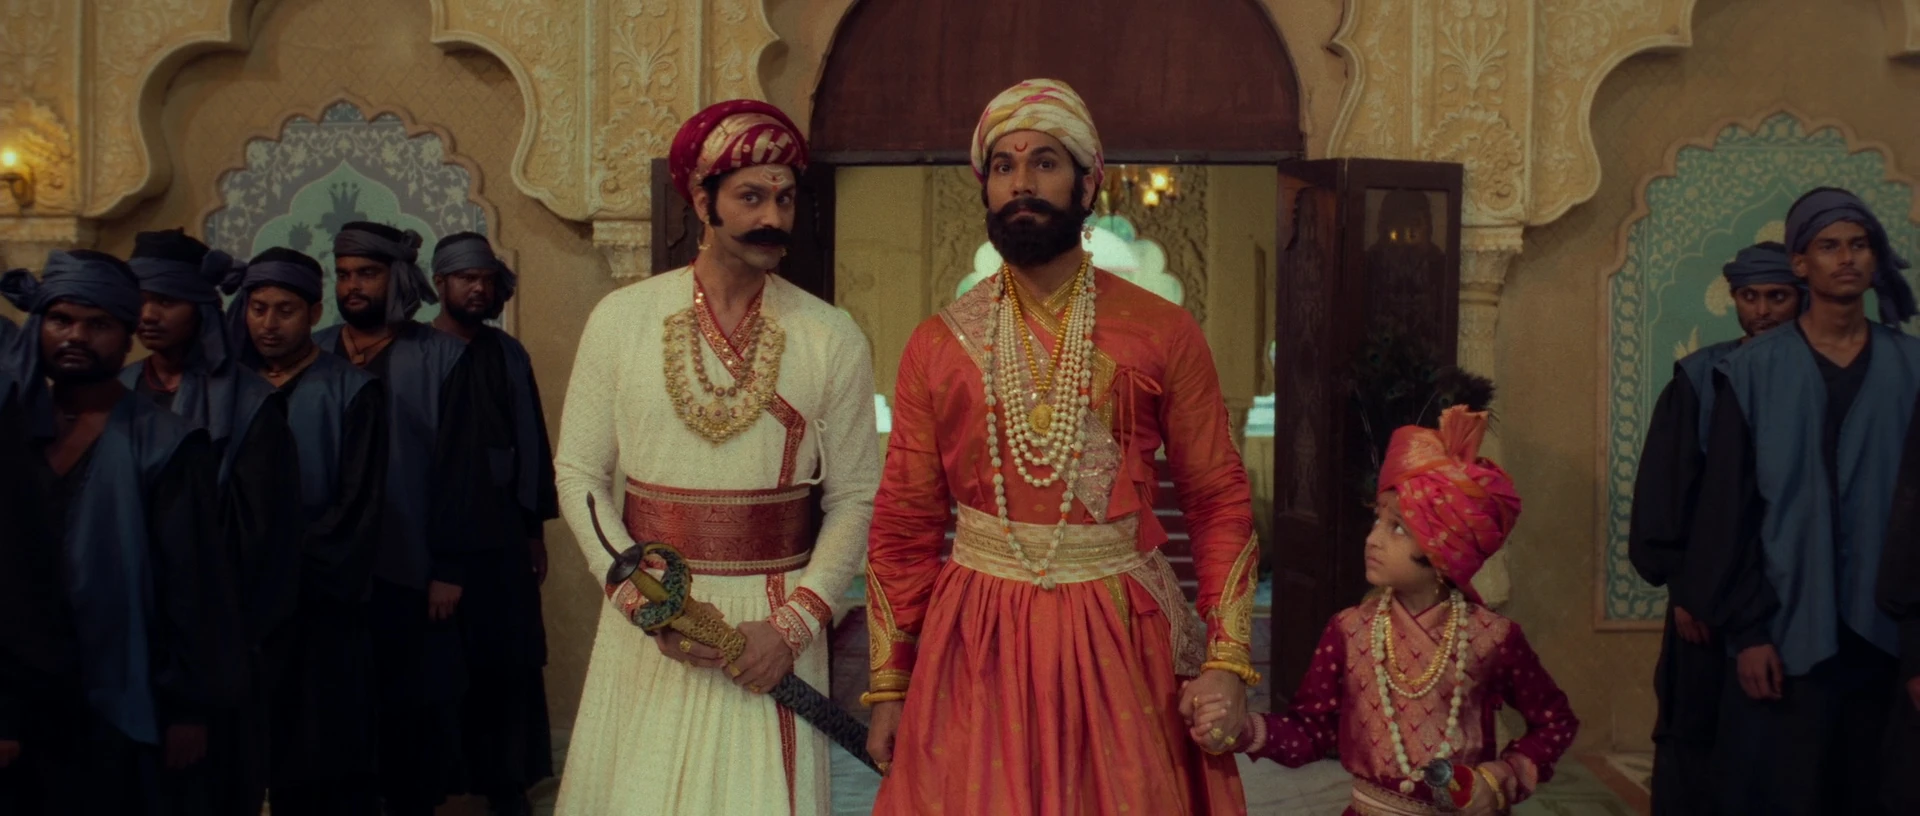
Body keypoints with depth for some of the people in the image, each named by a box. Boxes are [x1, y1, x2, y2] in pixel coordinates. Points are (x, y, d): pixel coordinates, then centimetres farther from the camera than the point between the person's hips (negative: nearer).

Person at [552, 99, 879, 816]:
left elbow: (854, 497, -1)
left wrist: (796, 623, -11)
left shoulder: (832, 339, -2)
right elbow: (578, 474, 2)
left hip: (774, 617, -1)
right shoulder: (621, 320, 0)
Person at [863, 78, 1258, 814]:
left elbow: (1220, 501, 1)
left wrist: (1228, 661, -7)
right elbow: (903, 526, 6)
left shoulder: (1163, 332, 0)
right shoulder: (937, 345, 3)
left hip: (1122, 638, 0)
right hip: (974, 645, 1)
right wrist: (889, 687, 4)